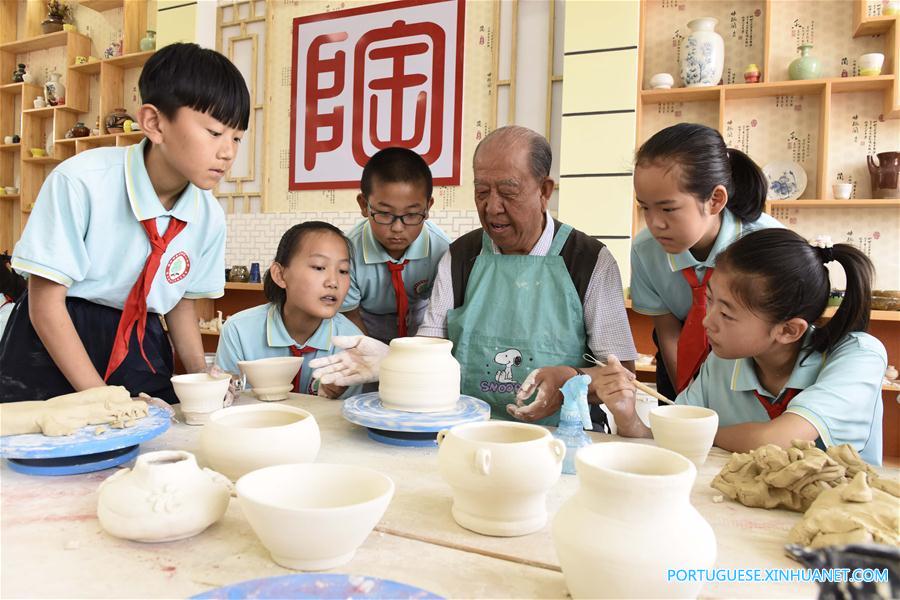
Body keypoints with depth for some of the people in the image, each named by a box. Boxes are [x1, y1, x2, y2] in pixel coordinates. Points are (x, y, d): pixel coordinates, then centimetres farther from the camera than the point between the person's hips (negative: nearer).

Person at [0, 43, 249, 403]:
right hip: (55, 345, -3)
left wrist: (200, 375, -8)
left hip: (141, 346, 4)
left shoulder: (210, 217, -8)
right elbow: (46, 301, -17)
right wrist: (101, 398, -22)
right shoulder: (80, 182, -22)